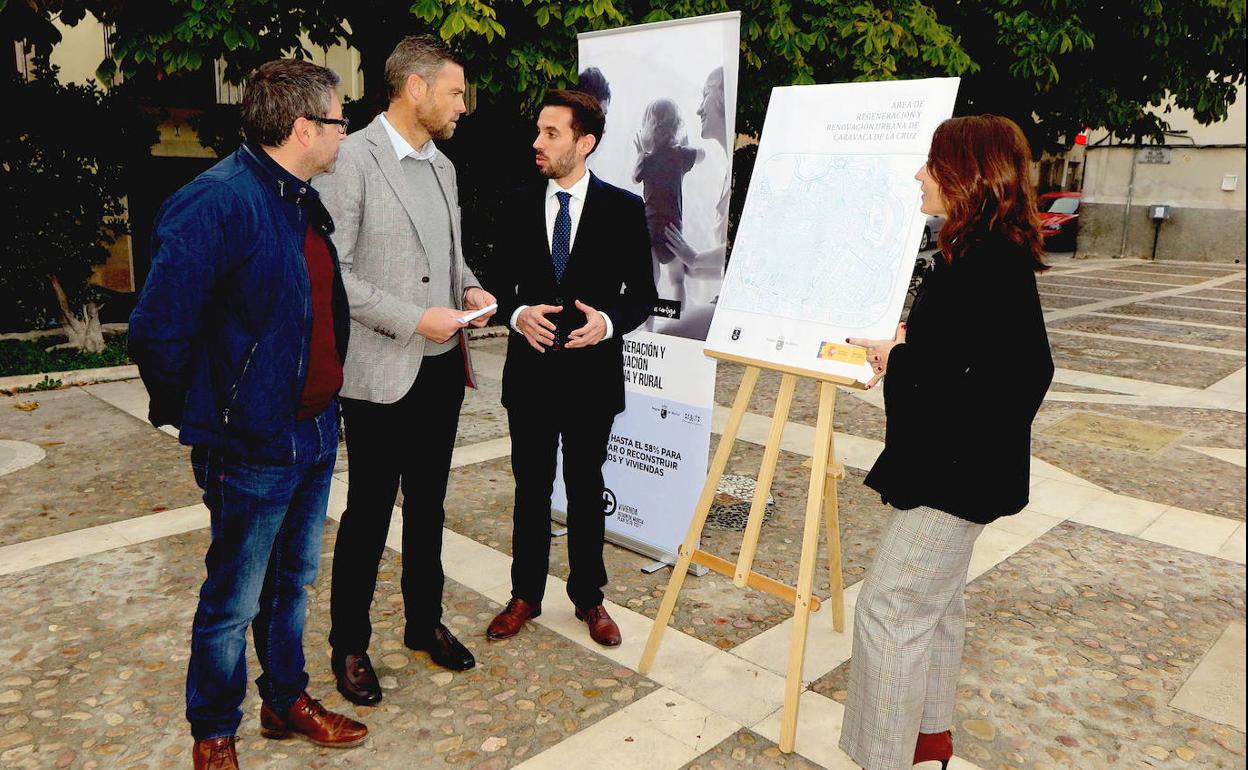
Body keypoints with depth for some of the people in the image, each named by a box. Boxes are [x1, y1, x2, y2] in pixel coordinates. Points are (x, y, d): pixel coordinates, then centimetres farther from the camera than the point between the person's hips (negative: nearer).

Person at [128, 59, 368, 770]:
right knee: (233, 601, 10)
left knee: (293, 580, 22)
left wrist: (323, 403, 15)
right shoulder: (217, 203, -20)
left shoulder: (305, 202, 9)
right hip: (253, 448, -8)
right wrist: (202, 422, -8)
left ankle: (287, 701, 41)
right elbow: (159, 331, -20)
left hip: (316, 433, 8)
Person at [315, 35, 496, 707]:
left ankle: (425, 621, 34)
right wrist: (414, 319, -20)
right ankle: (349, 646, 23)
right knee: (369, 513, 5)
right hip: (382, 373, -7)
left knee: (428, 505, 17)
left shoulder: (441, 165, 12)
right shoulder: (351, 160, -12)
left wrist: (468, 288, 2)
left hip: (442, 365, 7)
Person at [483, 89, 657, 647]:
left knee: (586, 490, 12)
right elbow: (499, 281, 7)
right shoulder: (520, 205, 3)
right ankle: (525, 595, 29)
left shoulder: (623, 209, -3)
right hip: (531, 370, 2)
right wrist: (518, 313, -14)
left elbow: (642, 291, 0)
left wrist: (608, 321, -19)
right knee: (531, 489, 12)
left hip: (592, 371, -1)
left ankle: (588, 597, 29)